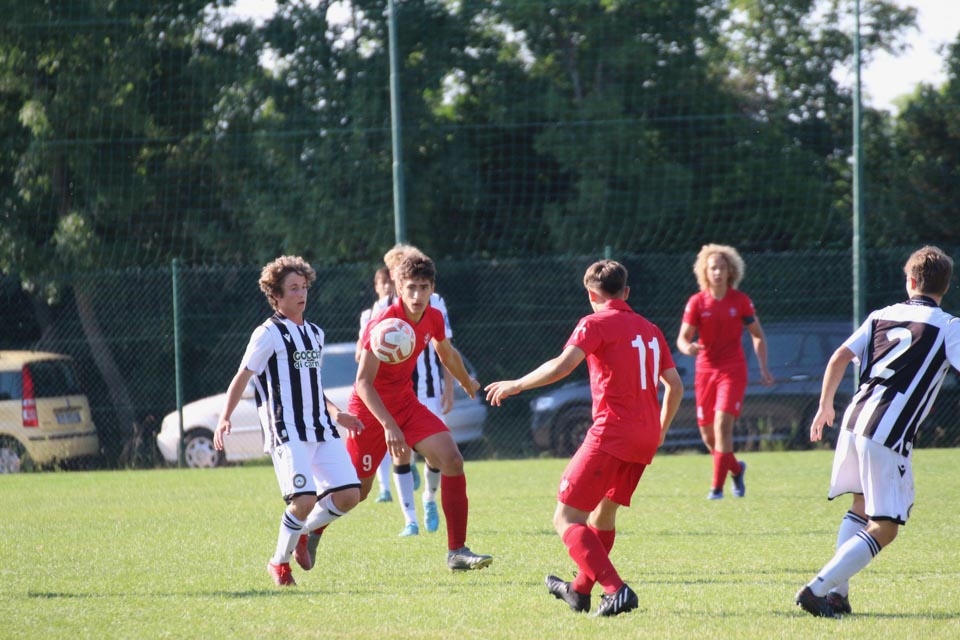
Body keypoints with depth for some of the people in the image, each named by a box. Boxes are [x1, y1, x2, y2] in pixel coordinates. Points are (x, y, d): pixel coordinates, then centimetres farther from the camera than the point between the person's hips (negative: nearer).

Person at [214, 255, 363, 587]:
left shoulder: (315, 333, 17)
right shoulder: (269, 334, -4)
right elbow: (241, 379, -5)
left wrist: (335, 414, 29)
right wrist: (224, 420, -17)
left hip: (321, 429, 7)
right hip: (287, 432, -7)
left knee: (349, 494, -6)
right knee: (304, 499, -19)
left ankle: (307, 531, 22)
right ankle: (280, 563, 5)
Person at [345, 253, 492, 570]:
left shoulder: (433, 319, -4)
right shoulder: (384, 324, -25)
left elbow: (447, 354, 21)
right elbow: (363, 382, -28)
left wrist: (467, 383, 38)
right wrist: (389, 426, -37)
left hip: (405, 402, 6)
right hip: (370, 410, -6)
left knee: (452, 458, -13)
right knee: (357, 490, 0)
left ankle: (457, 551, -12)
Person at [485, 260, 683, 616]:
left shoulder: (597, 323, -4)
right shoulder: (650, 330, 17)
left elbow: (563, 365, -19)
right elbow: (675, 385, 18)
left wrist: (516, 385, -7)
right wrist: (660, 431, 31)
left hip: (612, 430, -8)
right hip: (647, 435, 8)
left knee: (566, 519, -7)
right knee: (603, 512, 26)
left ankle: (616, 590, -24)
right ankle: (580, 591, 39)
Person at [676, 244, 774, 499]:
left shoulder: (741, 300, -1)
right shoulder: (697, 302, -2)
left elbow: (758, 335, 9)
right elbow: (683, 338, -4)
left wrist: (763, 368, 2)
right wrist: (687, 348, -28)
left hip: (733, 370, -2)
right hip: (705, 371, 2)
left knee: (723, 424, -18)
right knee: (708, 434, 5)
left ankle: (717, 486, -15)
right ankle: (736, 469, 35)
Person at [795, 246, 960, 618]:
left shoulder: (882, 316, 15)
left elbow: (840, 357, 12)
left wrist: (825, 406, 22)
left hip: (854, 419, 6)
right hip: (888, 434, -6)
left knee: (860, 508, 25)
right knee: (884, 529, -2)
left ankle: (837, 594, 17)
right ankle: (817, 590, -12)